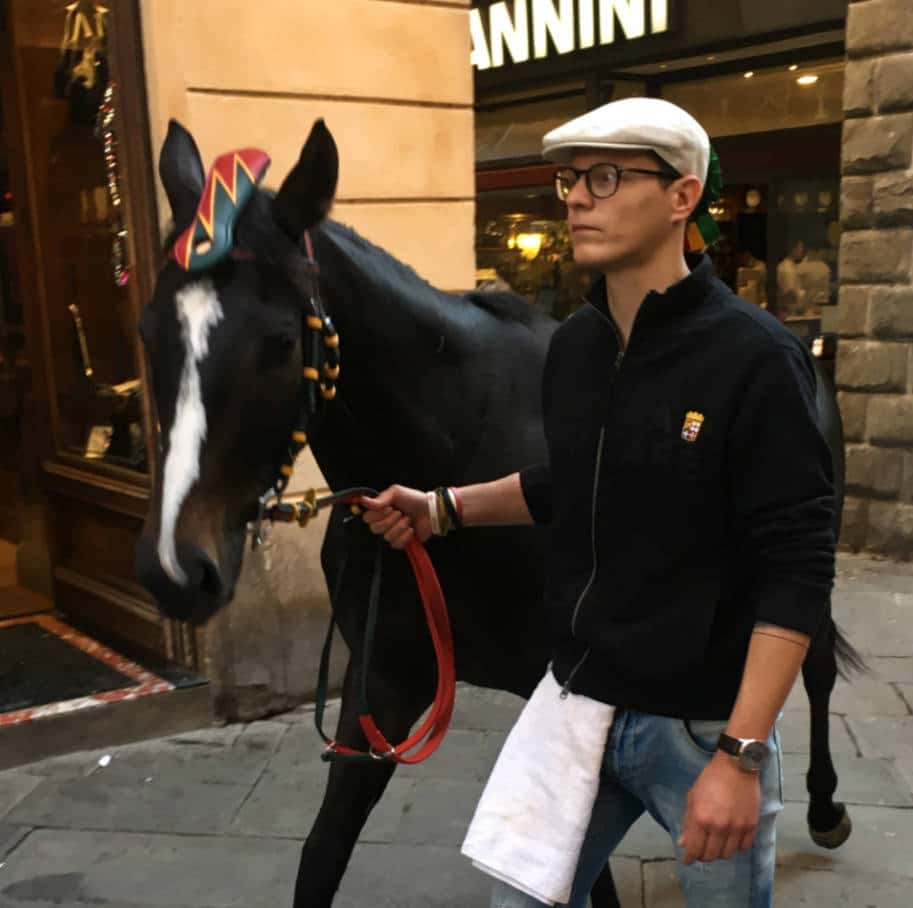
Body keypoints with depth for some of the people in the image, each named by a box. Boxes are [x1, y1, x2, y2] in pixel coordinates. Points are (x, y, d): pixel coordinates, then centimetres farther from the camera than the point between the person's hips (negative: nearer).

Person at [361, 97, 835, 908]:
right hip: (575, 702, 6)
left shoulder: (755, 359, -19)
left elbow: (796, 571, -19)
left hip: (701, 726, -5)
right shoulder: (572, 346, 1)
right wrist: (445, 508, 3)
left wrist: (741, 754, -21)